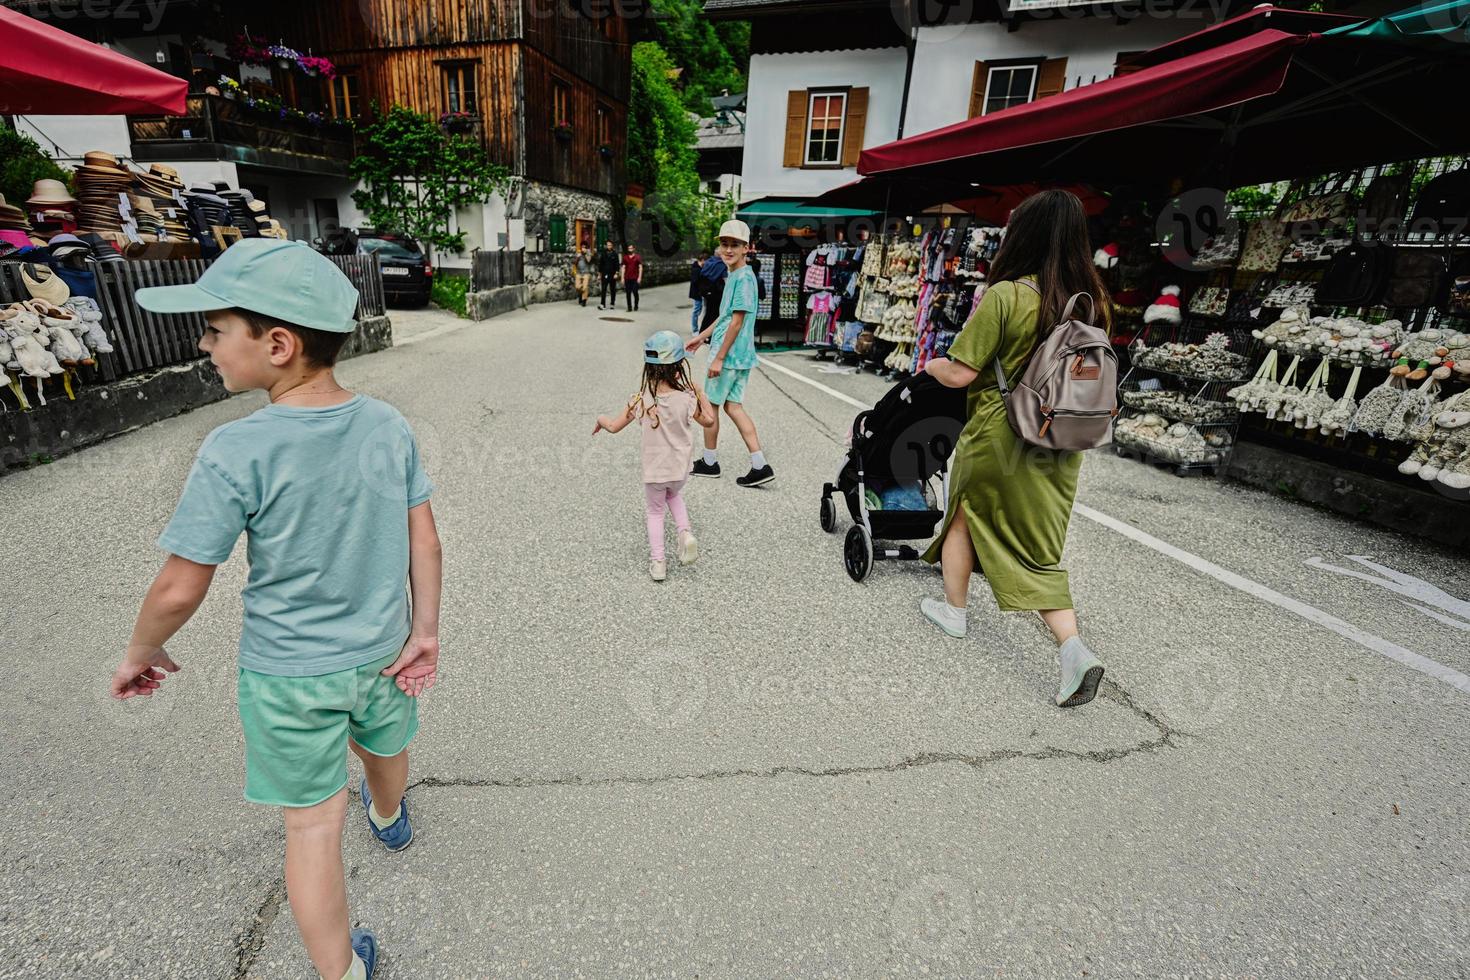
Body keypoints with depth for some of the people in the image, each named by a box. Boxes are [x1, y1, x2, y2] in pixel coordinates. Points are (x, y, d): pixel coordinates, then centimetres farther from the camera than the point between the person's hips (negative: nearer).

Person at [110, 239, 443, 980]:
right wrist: (424, 631, 1)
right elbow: (424, 541, -8)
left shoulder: (236, 454, -24)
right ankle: (390, 820, 63)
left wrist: (141, 653, 4)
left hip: (286, 673, -4)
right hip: (381, 652, 4)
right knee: (384, 748, 32)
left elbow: (180, 590, -16)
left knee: (313, 825, 14)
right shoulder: (389, 426, -12)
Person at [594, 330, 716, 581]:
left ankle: (657, 562, 19)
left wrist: (601, 418, 14)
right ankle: (685, 532, 10)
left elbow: (614, 426, -8)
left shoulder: (642, 399, -15)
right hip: (679, 469, 1)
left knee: (655, 511, 21)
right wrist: (699, 393, 4)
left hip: (653, 471, -1)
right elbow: (709, 421, -2)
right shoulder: (687, 398, -16)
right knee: (674, 495, 33)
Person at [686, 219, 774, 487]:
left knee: (710, 405, 5)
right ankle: (760, 466, 7)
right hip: (741, 354, 9)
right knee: (733, 406, 10)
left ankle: (709, 462, 20)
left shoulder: (744, 277, -15)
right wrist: (702, 336, 28)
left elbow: (737, 321, -19)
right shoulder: (735, 275, 14)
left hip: (729, 354, -9)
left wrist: (719, 357, -18)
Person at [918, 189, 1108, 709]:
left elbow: (960, 374, -18)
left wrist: (932, 366, 4)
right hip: (1059, 443, 5)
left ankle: (953, 609, 34)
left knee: (964, 512, 20)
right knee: (1040, 546, 14)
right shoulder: (1089, 298, 2)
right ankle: (1074, 648, 1)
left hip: (998, 435, -5)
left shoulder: (1005, 296, -17)